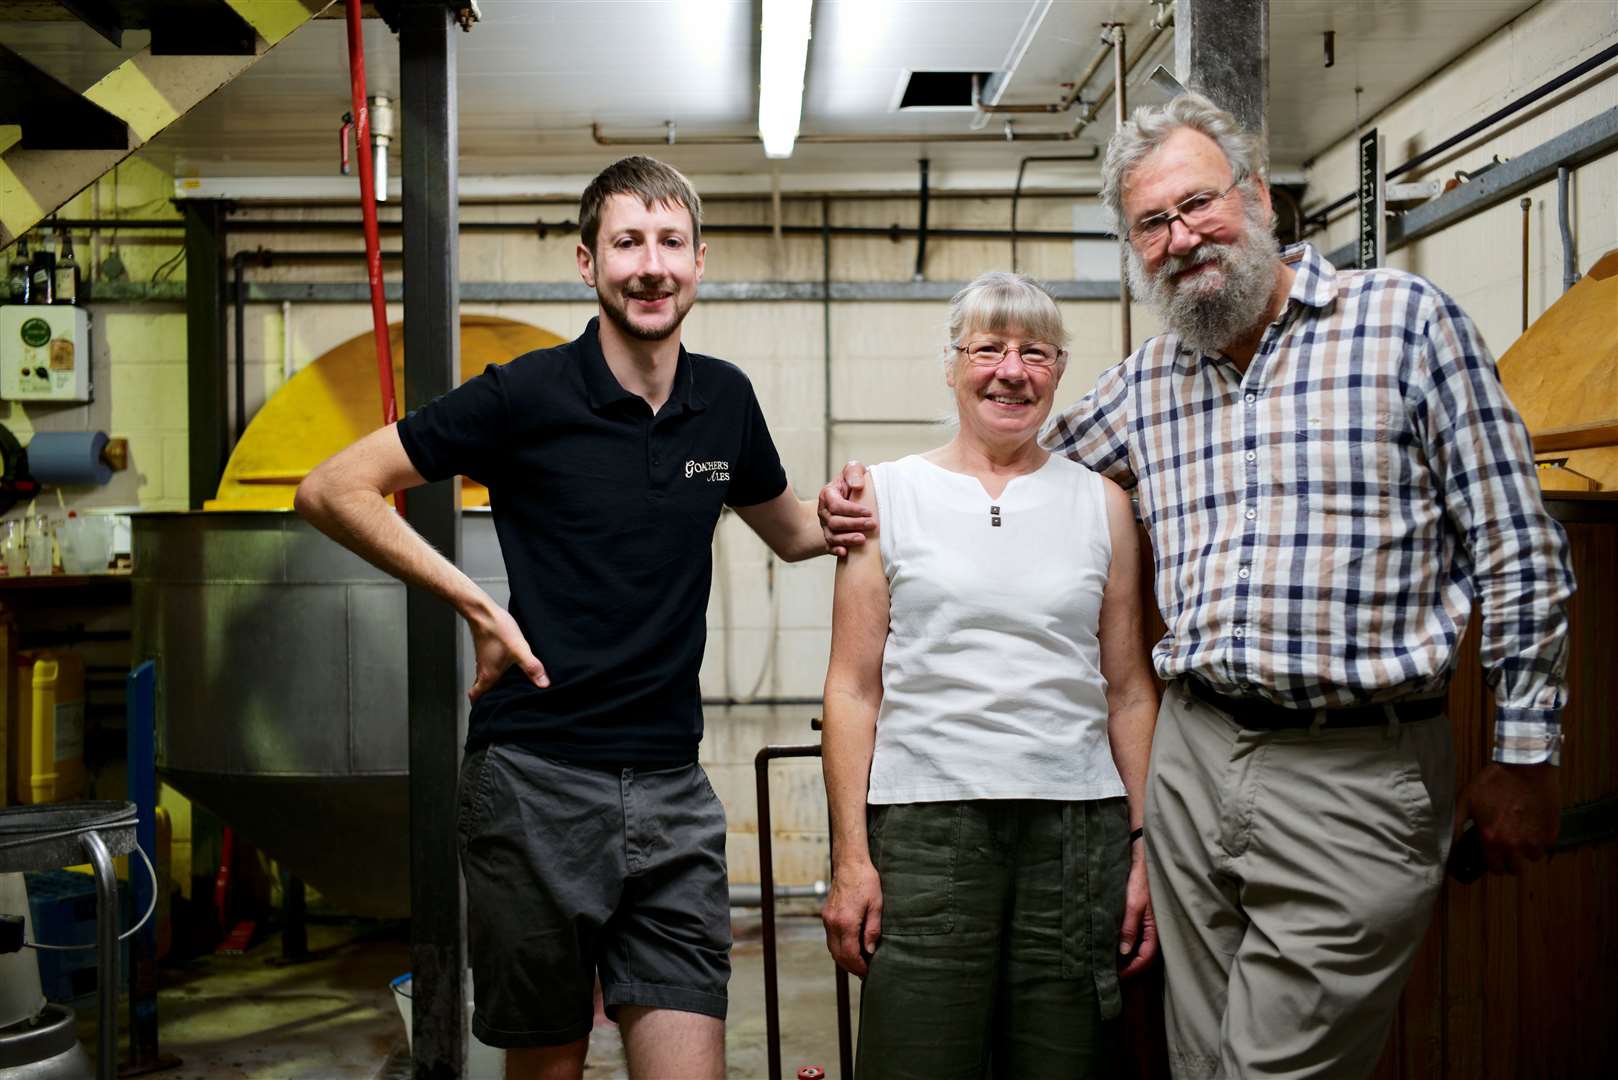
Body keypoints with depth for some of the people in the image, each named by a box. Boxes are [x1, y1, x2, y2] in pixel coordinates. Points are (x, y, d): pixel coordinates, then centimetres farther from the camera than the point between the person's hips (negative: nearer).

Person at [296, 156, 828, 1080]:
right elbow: (332, 491, -4)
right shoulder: (526, 397, -6)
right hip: (537, 779, -3)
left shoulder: (725, 399, 7)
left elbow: (791, 531, 25)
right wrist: (474, 602, -10)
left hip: (671, 786, 3)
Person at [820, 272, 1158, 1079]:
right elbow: (854, 688, 2)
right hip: (925, 823, -2)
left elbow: (1130, 691, 11)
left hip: (1078, 823, 2)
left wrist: (1146, 843, 5)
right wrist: (849, 853, -4)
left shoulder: (1102, 503, 10)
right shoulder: (888, 494, 5)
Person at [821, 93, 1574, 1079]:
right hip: (1192, 765, 5)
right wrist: (873, 509, 8)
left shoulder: (1406, 320, -3)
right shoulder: (1146, 383, 11)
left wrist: (1525, 755, -3)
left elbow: (1520, 555, -2)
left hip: (1353, 778, -5)